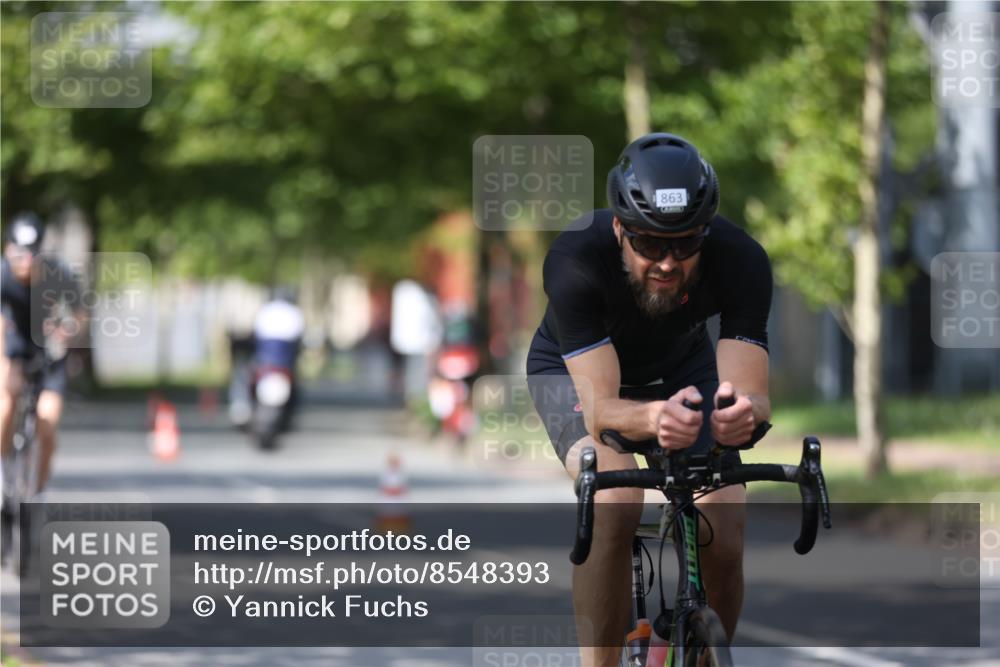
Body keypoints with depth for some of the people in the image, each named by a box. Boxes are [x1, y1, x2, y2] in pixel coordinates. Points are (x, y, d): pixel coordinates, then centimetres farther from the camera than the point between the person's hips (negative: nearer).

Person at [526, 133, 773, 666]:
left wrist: (741, 413, -61)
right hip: (574, 370, -2)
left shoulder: (740, 260, -32)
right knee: (614, 502, -32)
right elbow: (601, 406, -42)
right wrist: (653, 419, -64)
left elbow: (753, 395, -37)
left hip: (682, 368, 2)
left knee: (722, 536, -16)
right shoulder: (574, 260, -38)